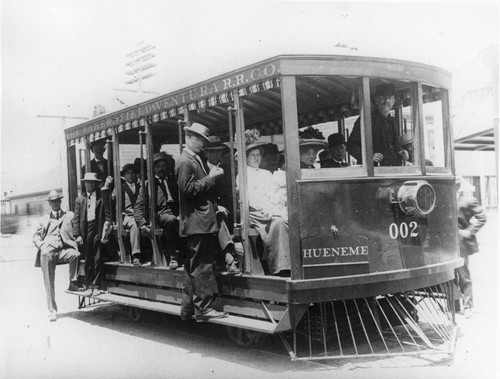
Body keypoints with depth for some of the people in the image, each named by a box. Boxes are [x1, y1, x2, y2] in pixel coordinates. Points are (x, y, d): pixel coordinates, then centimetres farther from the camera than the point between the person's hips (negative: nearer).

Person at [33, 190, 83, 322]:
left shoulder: (70, 216, 19)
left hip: (63, 250, -1)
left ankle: (73, 284, -19)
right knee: (49, 283, -9)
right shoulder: (44, 219, 24)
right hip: (47, 251, 1)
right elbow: (36, 236, 20)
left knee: (75, 254, -35)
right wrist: (41, 245, 0)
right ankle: (52, 311, -2)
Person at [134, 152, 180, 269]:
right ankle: (173, 257, -31)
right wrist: (142, 223, -10)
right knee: (171, 220, -37)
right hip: (160, 214, -3)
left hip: (176, 211, 3)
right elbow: (138, 206, 7)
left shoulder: (173, 181, 26)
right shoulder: (148, 184, 16)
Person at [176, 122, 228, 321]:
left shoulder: (198, 158, 19)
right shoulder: (185, 161, -10)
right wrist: (210, 177, -14)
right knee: (202, 266, -8)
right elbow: (188, 189, -18)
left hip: (203, 219, 10)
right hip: (197, 221, -10)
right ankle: (203, 308, -3)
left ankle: (188, 309, 21)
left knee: (193, 266, 13)